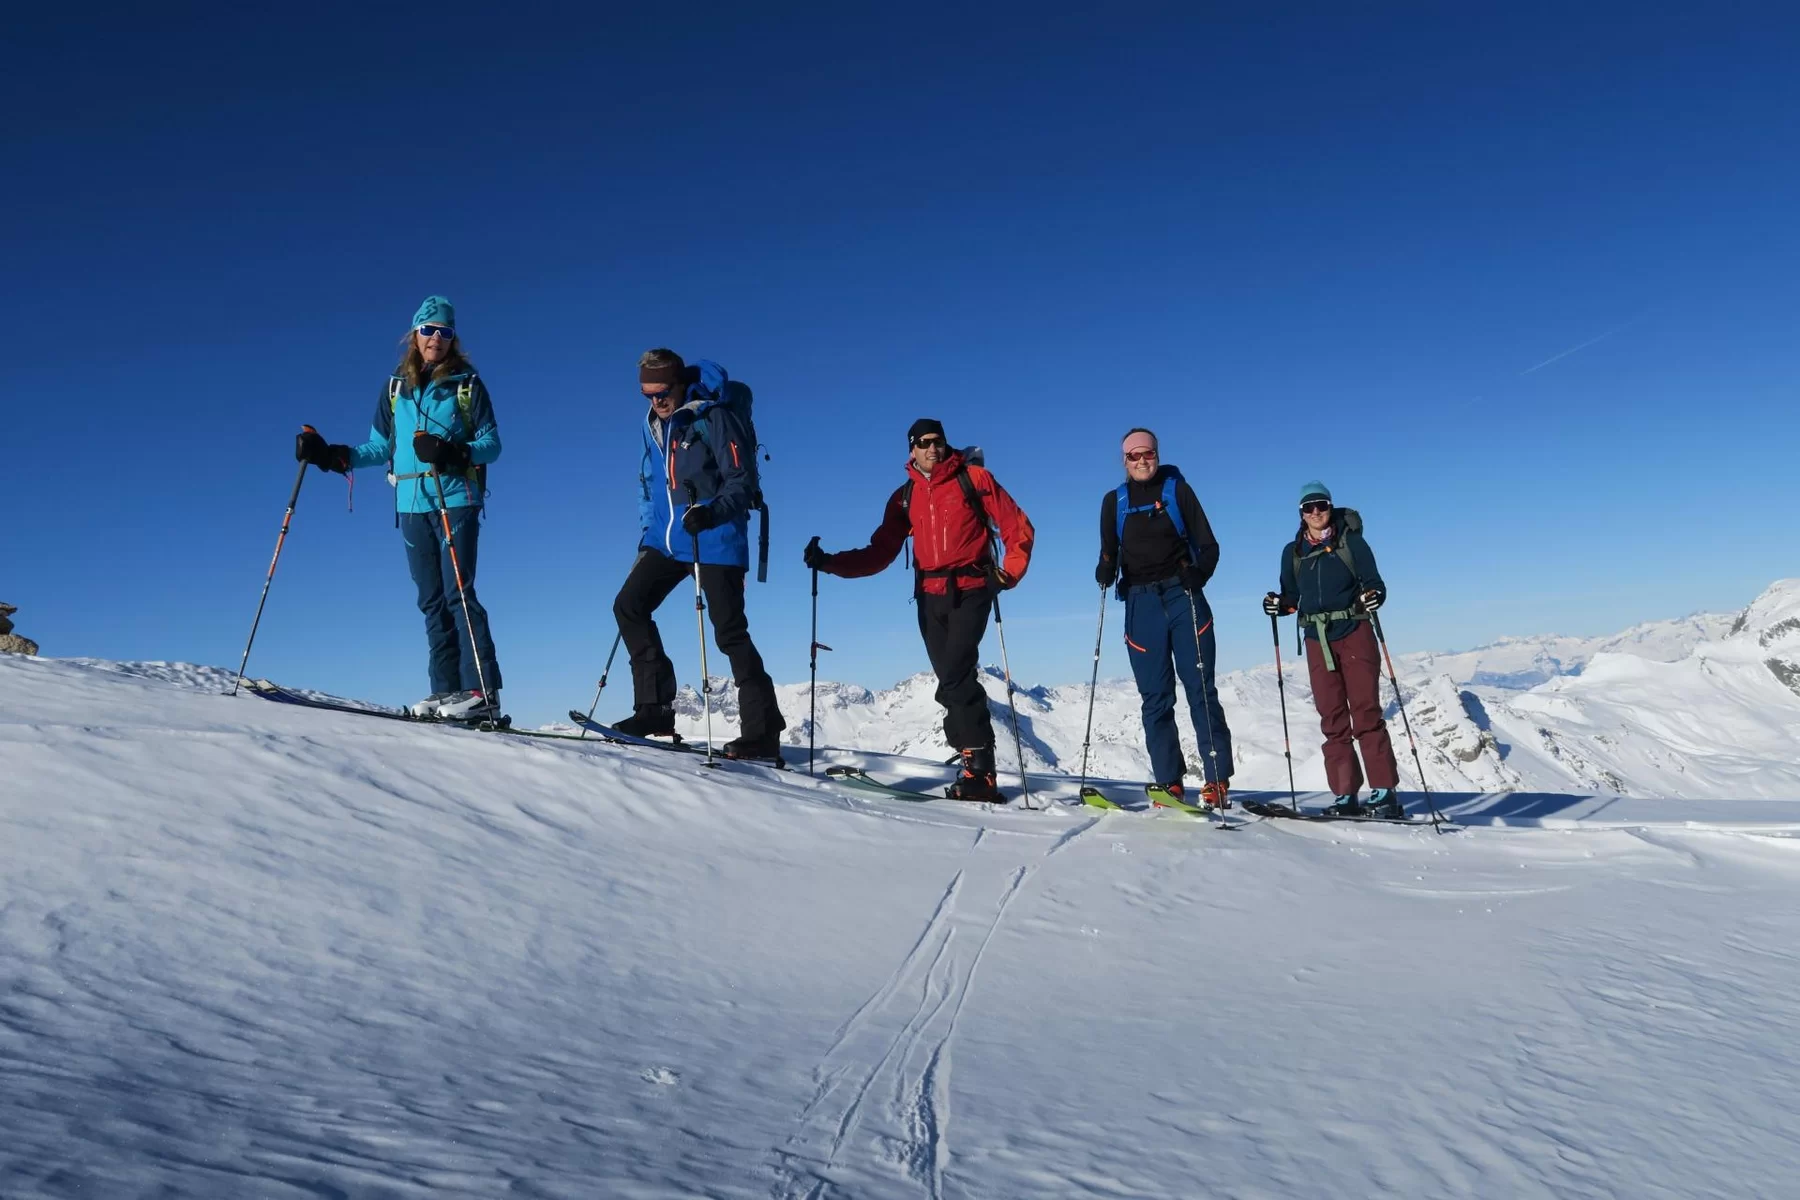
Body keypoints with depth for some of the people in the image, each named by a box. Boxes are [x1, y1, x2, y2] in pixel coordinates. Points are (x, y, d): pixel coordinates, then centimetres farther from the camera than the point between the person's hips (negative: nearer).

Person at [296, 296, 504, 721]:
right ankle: (446, 689, 6)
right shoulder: (396, 386, 15)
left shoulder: (467, 384, 4)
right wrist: (333, 456, 6)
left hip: (455, 501, -5)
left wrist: (456, 453, -20)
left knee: (458, 594, -12)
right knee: (432, 600, 3)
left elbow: (492, 444, -2)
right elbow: (381, 448, 18)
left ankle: (482, 691, -13)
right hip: (412, 505, 5)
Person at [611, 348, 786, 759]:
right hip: (668, 540, 8)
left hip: (714, 541, -8)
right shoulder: (653, 424, 14)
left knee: (729, 633, -10)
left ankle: (762, 731, -5)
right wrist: (648, 532, 19)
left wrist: (712, 512, -30)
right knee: (628, 606, 2)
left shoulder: (713, 417, -10)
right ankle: (654, 708, 7)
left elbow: (742, 479, -14)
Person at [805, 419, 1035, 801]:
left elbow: (1018, 528, 2)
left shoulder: (974, 478, 1)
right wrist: (831, 563, -5)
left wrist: (1009, 573, -10)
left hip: (971, 590, -5)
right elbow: (880, 553, 7)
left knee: (955, 676, -19)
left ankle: (979, 767, -16)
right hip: (930, 596, 5)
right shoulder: (904, 496, 12)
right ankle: (978, 766, 7)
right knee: (953, 680, 3)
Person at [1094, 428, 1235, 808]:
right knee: (1155, 697, 0)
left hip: (1183, 595, -2)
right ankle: (1169, 783, 3)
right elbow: (1109, 552, 14)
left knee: (1201, 688, -5)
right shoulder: (1114, 501, 13)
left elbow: (1208, 544, 4)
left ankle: (1217, 780, -2)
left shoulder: (1177, 489, 7)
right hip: (1141, 602, 2)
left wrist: (1199, 572, -16)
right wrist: (1106, 570, -9)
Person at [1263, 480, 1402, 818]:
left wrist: (1374, 597, -24)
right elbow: (1292, 597, 15)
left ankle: (1385, 792, -5)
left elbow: (1374, 582, -1)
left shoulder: (1351, 542, 1)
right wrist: (1278, 604, -6)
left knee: (1366, 714, -8)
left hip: (1354, 633, -4)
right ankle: (1345, 796, 4)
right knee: (1332, 719, 2)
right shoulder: (1293, 552, 11)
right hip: (1318, 640, 4)